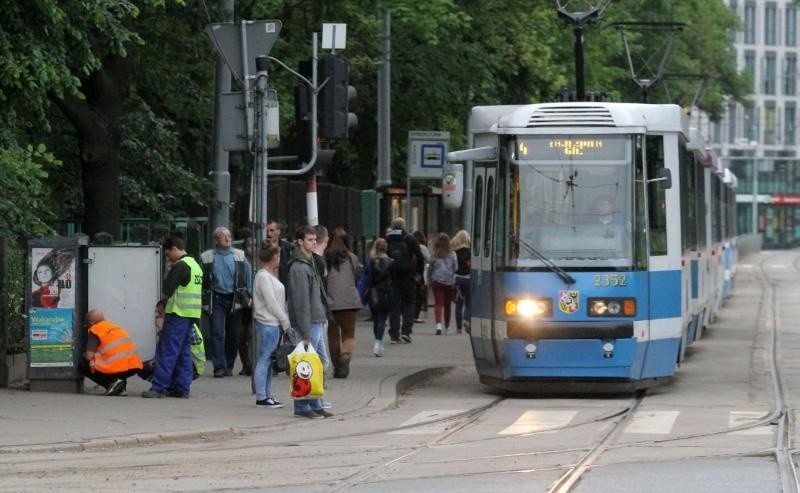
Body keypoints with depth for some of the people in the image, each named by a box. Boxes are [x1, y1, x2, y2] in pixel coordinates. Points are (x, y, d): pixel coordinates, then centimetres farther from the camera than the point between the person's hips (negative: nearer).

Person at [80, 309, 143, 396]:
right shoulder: (116, 327, 22)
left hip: (115, 369, -8)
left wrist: (84, 355, 18)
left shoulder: (95, 330, -1)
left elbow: (89, 356, -5)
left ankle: (112, 382, -6)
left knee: (82, 367, 12)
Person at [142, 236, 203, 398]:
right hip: (192, 315, 9)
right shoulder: (195, 265, 16)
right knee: (184, 352, 12)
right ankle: (182, 388, 11)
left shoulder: (180, 266, -13)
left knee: (166, 351, -7)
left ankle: (158, 388, -9)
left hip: (178, 314, -9)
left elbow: (167, 289, -16)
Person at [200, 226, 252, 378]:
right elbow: (201, 280, 4)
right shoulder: (207, 257, 2)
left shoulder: (240, 256, 6)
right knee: (217, 333, -10)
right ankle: (219, 367, -11)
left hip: (234, 299, 2)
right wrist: (204, 301, -2)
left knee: (233, 335, 6)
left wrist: (247, 296, 3)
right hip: (216, 299, -2)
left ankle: (229, 366, 18)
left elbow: (247, 275, 10)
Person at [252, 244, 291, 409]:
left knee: (267, 361, 12)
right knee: (264, 360, -7)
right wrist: (285, 322, -12)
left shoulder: (270, 276, 18)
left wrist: (285, 321, 11)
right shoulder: (263, 277, -13)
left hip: (273, 323, 10)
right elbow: (271, 303, -16)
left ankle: (266, 395, 16)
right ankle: (261, 398, -7)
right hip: (267, 323, -10)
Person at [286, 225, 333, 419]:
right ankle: (302, 407, 1)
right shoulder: (299, 267, -16)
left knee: (321, 362, 13)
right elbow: (301, 302, -20)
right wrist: (305, 333, -21)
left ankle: (316, 405, 19)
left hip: (316, 321, 10)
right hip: (308, 324, -10)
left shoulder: (309, 263, 16)